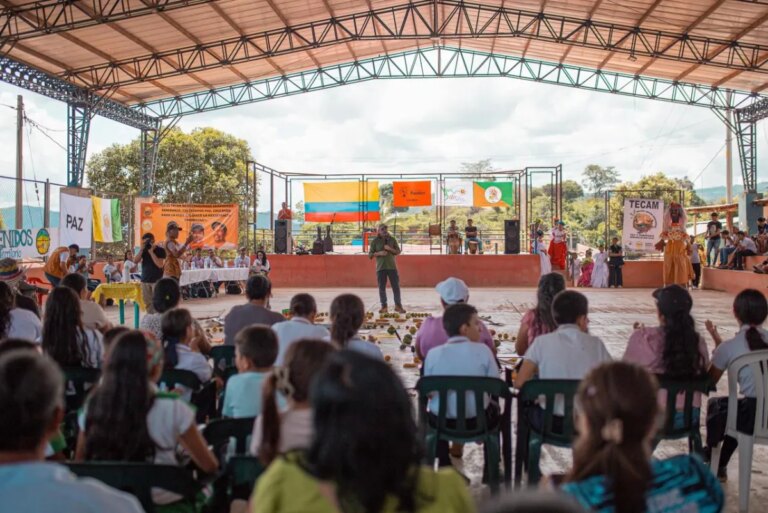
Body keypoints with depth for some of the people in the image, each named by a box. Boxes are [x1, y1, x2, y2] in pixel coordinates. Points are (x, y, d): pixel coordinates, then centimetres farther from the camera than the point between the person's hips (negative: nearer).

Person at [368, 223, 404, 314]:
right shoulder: (375, 241, 1)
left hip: (392, 267, 1)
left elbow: (398, 251, 6)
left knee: (396, 286, 0)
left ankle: (398, 305, 8)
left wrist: (390, 249, -12)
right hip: (380, 267, -1)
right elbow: (370, 254, 0)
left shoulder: (392, 239, 6)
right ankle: (384, 306, 10)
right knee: (382, 288, 2)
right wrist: (378, 253, -17)